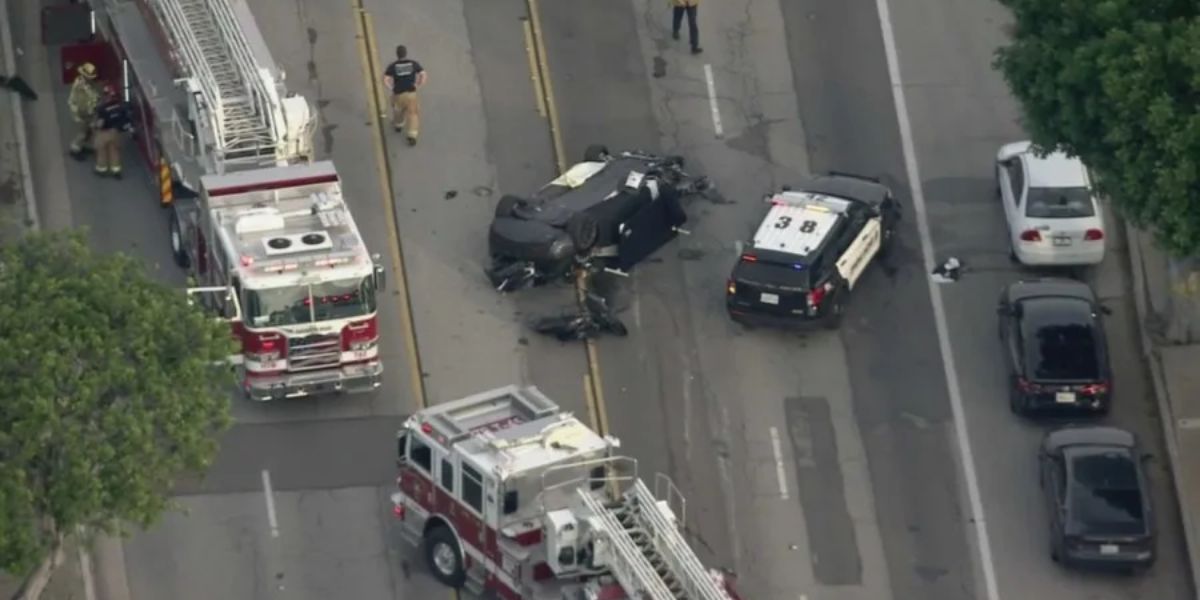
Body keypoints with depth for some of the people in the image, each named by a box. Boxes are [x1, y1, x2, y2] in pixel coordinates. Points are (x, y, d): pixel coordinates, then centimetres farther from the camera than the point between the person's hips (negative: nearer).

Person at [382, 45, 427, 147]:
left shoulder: (393, 66, -11)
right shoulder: (413, 64, -7)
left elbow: (385, 80, -18)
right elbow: (423, 75, -14)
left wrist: (392, 87, -2)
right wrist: (418, 86, -2)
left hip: (398, 94, 1)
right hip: (411, 93, -1)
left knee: (398, 110, 29)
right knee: (413, 113, 5)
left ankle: (398, 125, 54)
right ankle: (412, 135, -7)